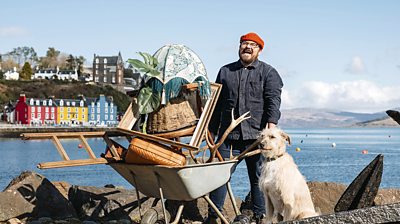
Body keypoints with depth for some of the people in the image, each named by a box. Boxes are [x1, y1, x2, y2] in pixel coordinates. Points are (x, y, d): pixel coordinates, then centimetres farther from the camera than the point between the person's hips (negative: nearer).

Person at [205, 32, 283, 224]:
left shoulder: (268, 72, 6)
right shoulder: (225, 71, 17)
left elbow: (273, 100, -7)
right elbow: (217, 103, 20)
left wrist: (271, 125, -22)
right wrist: (212, 130, 18)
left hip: (256, 136, -2)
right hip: (229, 135, 2)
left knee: (258, 177, 3)